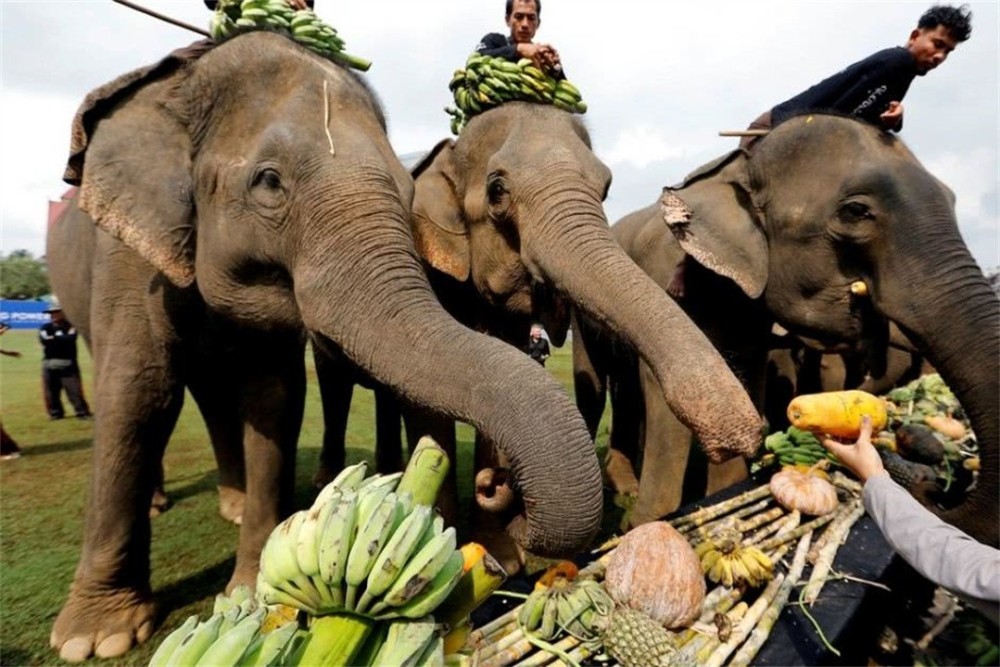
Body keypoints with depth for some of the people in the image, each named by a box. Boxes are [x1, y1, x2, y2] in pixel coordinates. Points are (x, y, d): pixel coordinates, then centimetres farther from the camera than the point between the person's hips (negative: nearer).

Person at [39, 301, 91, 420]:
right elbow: (45, 340, -10)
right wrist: (62, 339, -13)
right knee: (51, 392, 9)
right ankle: (55, 413, 21)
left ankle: (82, 413, -5)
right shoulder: (45, 327, 11)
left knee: (74, 390, -7)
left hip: (68, 365, -4)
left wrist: (53, 338, -7)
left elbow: (69, 339, -18)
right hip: (49, 365, 4)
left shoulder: (70, 326, 2)